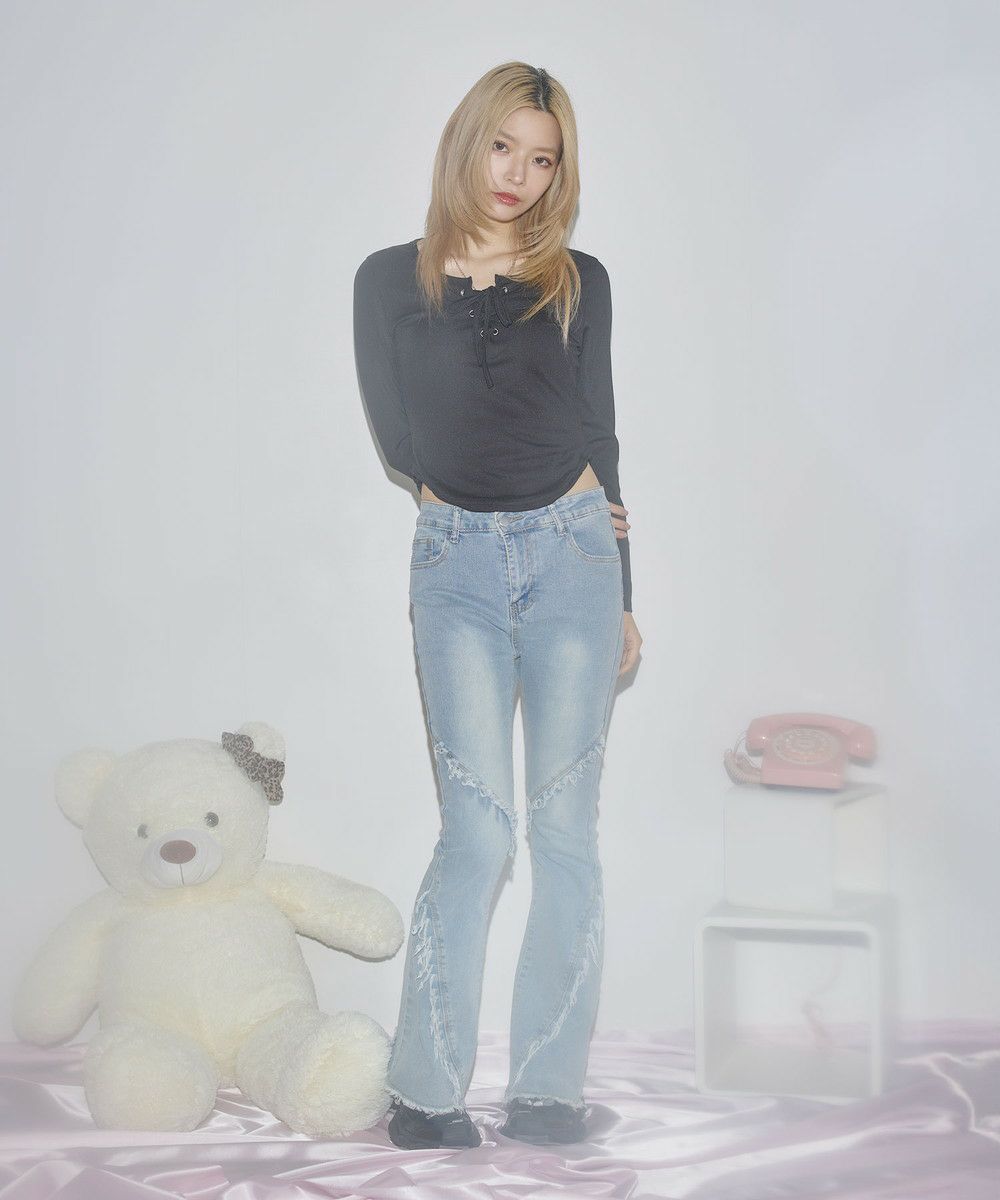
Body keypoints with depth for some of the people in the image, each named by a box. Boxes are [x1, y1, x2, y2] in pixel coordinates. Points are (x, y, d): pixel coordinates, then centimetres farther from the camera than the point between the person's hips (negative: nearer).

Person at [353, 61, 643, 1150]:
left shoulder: (580, 282, 11)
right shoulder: (391, 279, 8)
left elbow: (597, 437, 13)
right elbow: (396, 435, 8)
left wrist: (620, 594, 12)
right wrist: (518, 489, 7)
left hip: (572, 553, 2)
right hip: (455, 562, -1)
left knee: (565, 827, -1)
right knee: (480, 828, -10)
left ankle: (548, 1087, 7)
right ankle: (424, 1090, 1)